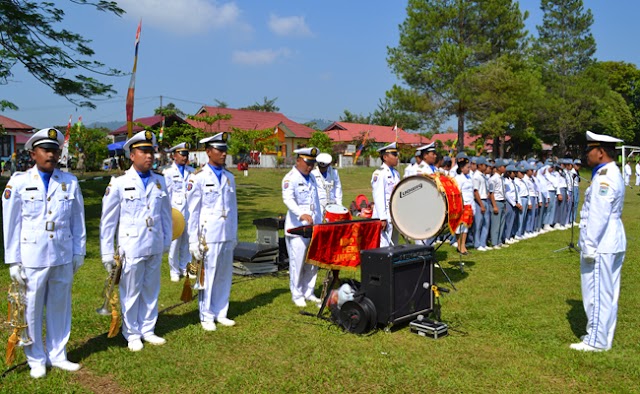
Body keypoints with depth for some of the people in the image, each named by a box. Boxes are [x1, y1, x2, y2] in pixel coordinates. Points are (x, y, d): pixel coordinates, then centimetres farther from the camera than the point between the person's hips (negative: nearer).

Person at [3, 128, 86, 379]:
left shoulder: (70, 182, 3)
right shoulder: (19, 183, -3)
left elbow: (77, 220, 8)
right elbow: (11, 224, 0)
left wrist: (79, 252, 8)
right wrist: (13, 261, -2)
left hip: (63, 257, 2)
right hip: (32, 259, -2)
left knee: (60, 308, 12)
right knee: (32, 310, 7)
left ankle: (57, 356, 28)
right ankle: (36, 360, 25)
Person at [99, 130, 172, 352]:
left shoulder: (159, 182, 5)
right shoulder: (119, 183, -6)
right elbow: (108, 220, -3)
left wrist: (167, 241, 13)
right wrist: (107, 253, -4)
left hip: (155, 248, 4)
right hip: (131, 248, -4)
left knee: (151, 291, 14)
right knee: (130, 293, 7)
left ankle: (148, 330, 29)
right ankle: (132, 334, 24)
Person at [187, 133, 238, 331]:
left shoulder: (229, 177, 10)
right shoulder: (198, 178, -6)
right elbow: (193, 211, -6)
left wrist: (235, 234, 14)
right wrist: (194, 240, -8)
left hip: (227, 236, 5)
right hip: (208, 236, -5)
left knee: (225, 275, 11)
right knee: (207, 276, 3)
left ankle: (220, 313, 25)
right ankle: (206, 317, 17)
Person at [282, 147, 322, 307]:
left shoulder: (311, 178, 16)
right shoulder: (290, 178, -8)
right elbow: (288, 199, -24)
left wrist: (319, 222, 17)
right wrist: (302, 214, -39)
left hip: (313, 227, 7)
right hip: (297, 227, -7)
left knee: (313, 262, 10)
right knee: (297, 262, -2)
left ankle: (308, 292, 22)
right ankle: (297, 295, 10)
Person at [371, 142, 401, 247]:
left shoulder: (396, 173, 16)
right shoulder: (379, 173, -10)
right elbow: (378, 197, -16)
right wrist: (383, 218, -20)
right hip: (385, 217, -8)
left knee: (394, 246, 13)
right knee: (384, 247, -7)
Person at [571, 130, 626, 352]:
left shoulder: (604, 177, -18)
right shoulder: (612, 174, 15)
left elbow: (599, 216, -23)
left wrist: (589, 246, -19)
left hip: (600, 245, -10)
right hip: (612, 244, 10)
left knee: (597, 293, -2)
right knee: (607, 293, 15)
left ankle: (596, 341, 6)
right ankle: (604, 337, 25)